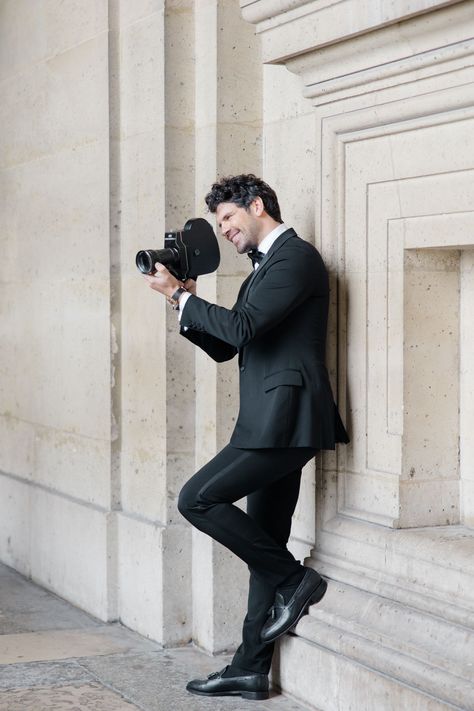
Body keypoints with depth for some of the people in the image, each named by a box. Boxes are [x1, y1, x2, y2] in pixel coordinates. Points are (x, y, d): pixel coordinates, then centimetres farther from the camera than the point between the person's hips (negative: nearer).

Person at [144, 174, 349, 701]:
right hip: (273, 425, 10)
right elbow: (224, 347, 22)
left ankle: (294, 581, -2)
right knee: (264, 547, 11)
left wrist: (178, 295, -10)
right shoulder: (265, 266, 22)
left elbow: (240, 327, -21)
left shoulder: (296, 257, -9)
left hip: (284, 421, -10)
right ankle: (250, 670, 16)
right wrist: (188, 301, 7)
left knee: (197, 499, -12)